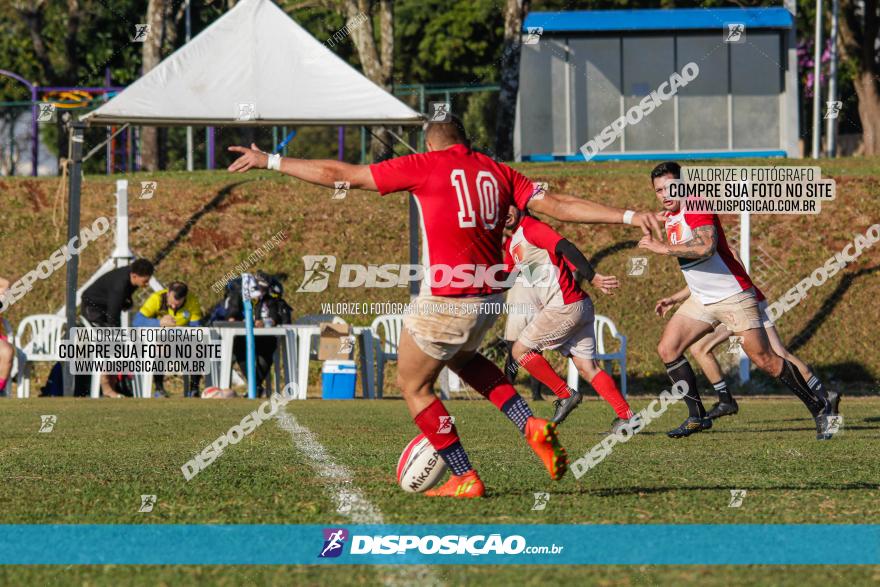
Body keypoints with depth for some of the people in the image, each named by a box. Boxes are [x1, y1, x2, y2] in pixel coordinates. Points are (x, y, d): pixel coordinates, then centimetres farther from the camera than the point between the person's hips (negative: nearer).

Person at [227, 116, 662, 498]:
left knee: (413, 385, 13)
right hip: (489, 297, 6)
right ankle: (532, 427, 14)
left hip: (445, 300, -6)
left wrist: (270, 161, 6)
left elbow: (339, 175, -2)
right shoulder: (498, 173, 9)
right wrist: (628, 217, 5)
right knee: (462, 358, 34)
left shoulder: (425, 166, -4)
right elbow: (558, 205, 2)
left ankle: (465, 478, 10)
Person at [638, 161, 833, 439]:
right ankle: (697, 417, 4)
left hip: (733, 297, -9)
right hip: (701, 299, 9)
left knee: (764, 360, -9)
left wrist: (664, 247, -31)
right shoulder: (670, 217, 10)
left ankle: (818, 406, 4)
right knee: (667, 348, -2)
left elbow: (706, 246, -37)